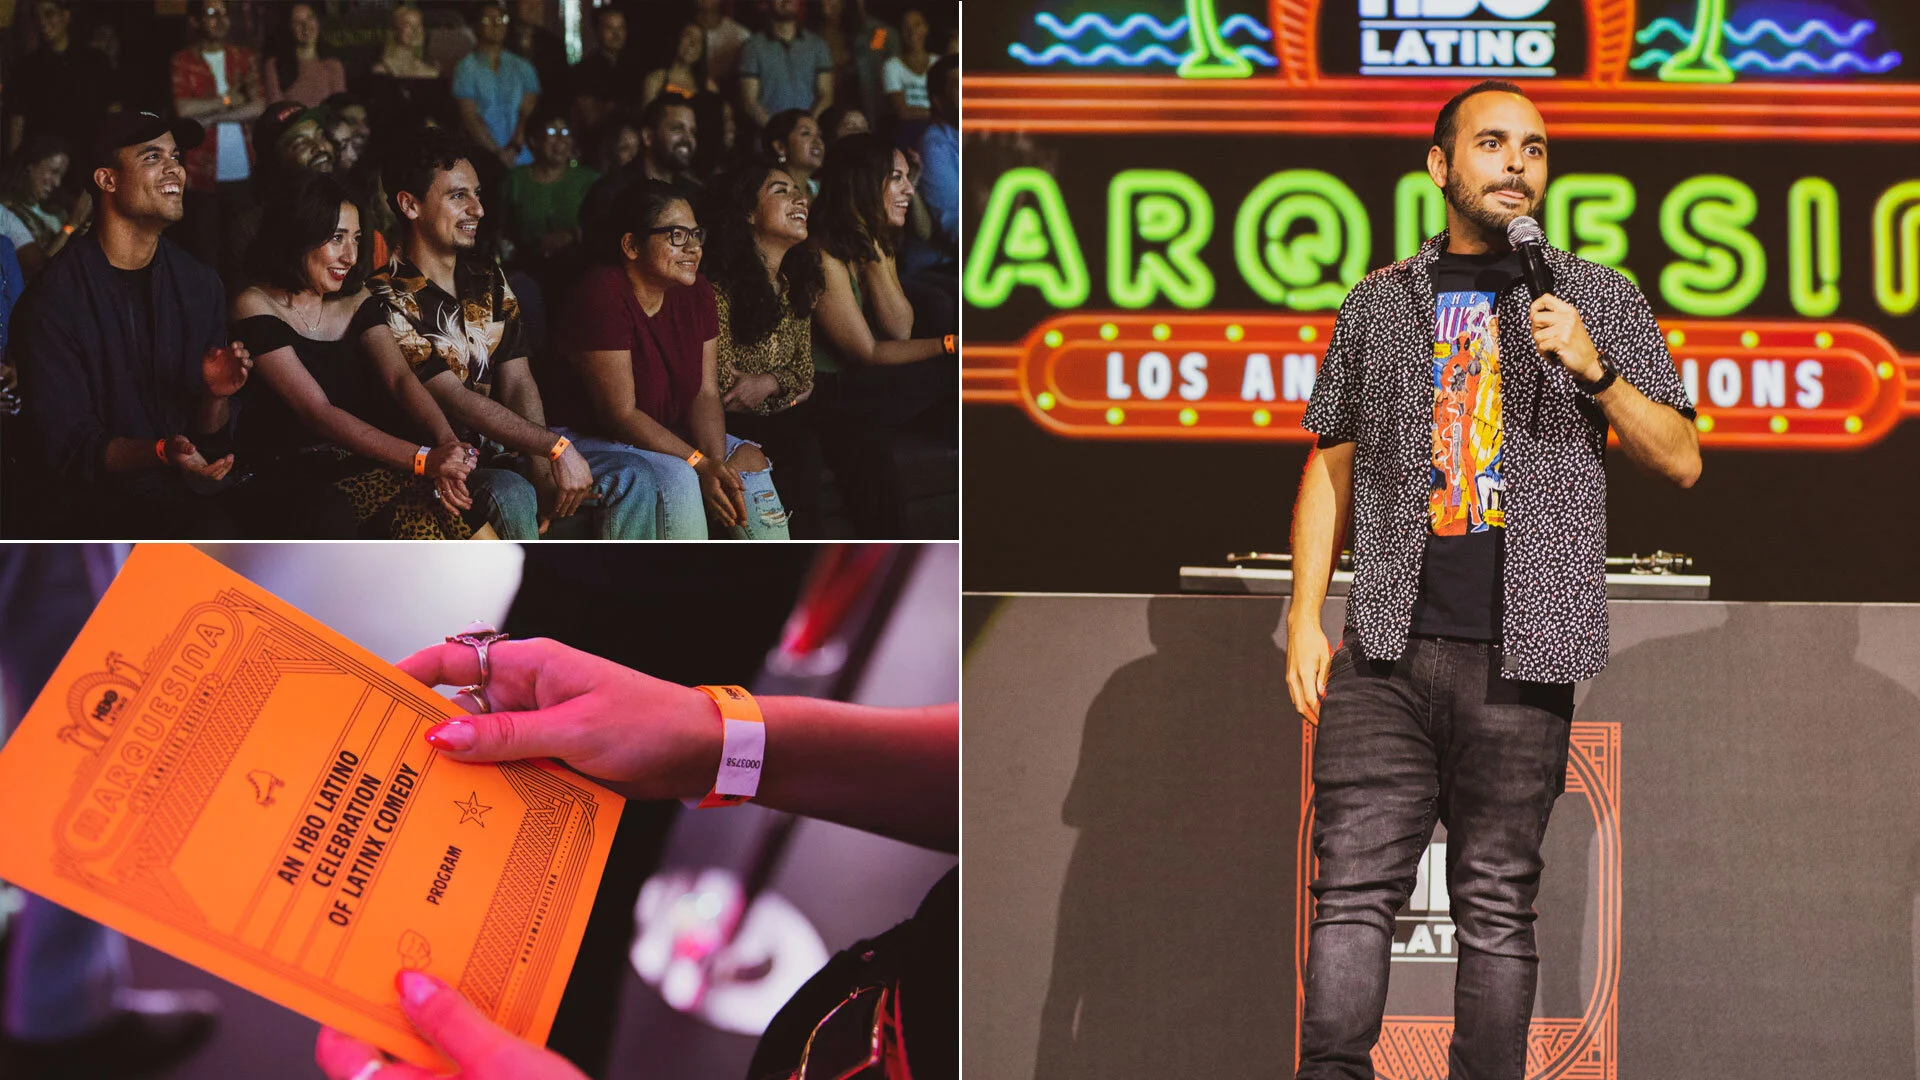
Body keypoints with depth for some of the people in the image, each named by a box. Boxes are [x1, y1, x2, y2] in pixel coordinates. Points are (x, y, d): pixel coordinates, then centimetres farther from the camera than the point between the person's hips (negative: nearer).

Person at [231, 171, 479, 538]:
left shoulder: (356, 301, 14)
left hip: (359, 468, 6)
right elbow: (318, 414, -18)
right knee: (329, 520, -39)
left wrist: (446, 442, -26)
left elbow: (400, 378, -2)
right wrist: (422, 459, -30)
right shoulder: (256, 307, -7)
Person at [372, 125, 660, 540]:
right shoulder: (389, 299, -12)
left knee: (631, 481, -8)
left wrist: (542, 472, -12)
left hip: (505, 449, 8)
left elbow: (518, 384, 5)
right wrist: (556, 447, -26)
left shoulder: (488, 278, 13)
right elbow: (455, 401, -20)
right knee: (509, 496, -38)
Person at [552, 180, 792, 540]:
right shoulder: (603, 296, -21)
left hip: (669, 437, 8)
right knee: (675, 477, -32)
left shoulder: (695, 292, 2)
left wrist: (716, 464, -20)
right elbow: (621, 414, -22)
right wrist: (701, 466, -27)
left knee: (749, 460, -13)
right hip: (597, 440, -8)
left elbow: (706, 394, -1)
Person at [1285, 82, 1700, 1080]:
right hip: (1385, 650, 1)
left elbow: (1680, 461, 7)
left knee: (1497, 905, 2)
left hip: (1518, 655, -1)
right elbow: (1331, 467, 16)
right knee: (1353, 887, -5)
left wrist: (1594, 370, -9)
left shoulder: (1599, 298, 10)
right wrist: (1305, 618, 7)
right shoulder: (1381, 302, 14)